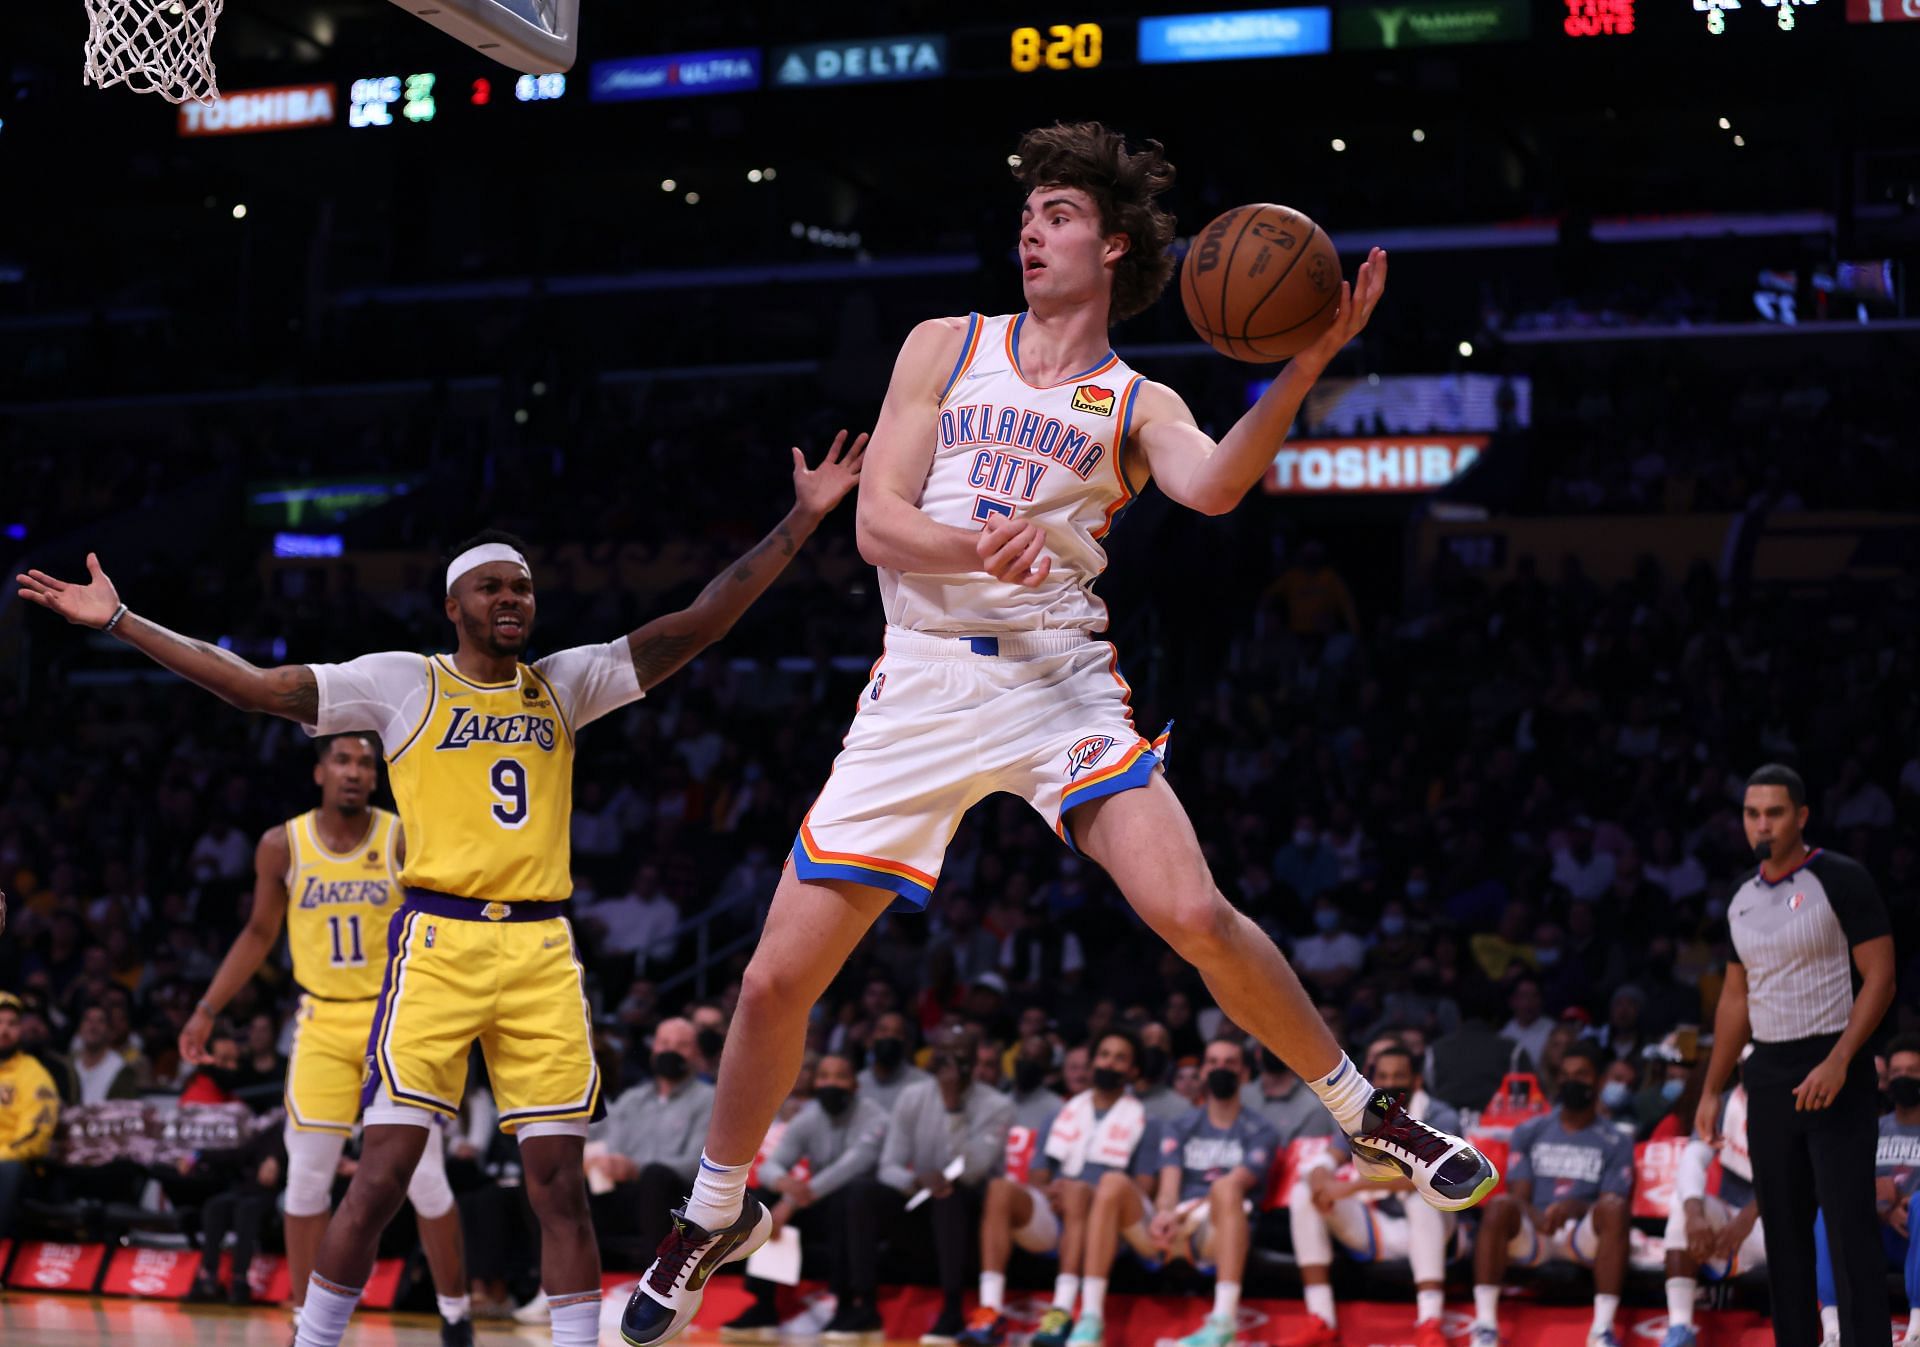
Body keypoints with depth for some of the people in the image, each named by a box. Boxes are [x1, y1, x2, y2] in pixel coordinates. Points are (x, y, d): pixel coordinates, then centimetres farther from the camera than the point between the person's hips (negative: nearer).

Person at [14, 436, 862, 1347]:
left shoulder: (563, 684, 13)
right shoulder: (403, 682, 5)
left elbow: (700, 623, 10)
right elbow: (253, 685, 0)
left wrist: (801, 520, 4)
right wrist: (117, 621, -4)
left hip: (541, 949, 3)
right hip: (438, 942, -3)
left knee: (558, 1179, 1)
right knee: (382, 1174, -6)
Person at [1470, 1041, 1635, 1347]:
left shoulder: (1617, 1144, 13)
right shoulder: (1529, 1133, 17)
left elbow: (1612, 1203, 0)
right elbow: (1520, 1196, 6)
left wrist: (1575, 1207, -22)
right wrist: (1538, 1218, -19)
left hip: (1584, 1237, -1)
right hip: (1531, 1233, 1)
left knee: (1613, 1207, -33)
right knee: (1501, 1205, -32)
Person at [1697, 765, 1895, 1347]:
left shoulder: (1841, 880, -8)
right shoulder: (1742, 899, 12)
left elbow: (1880, 976, -11)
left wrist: (1838, 1062, -21)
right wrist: (1711, 1092, 15)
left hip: (1834, 1075, -6)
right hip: (1767, 1076, 6)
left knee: (1850, 1228, -10)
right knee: (1783, 1231, 8)